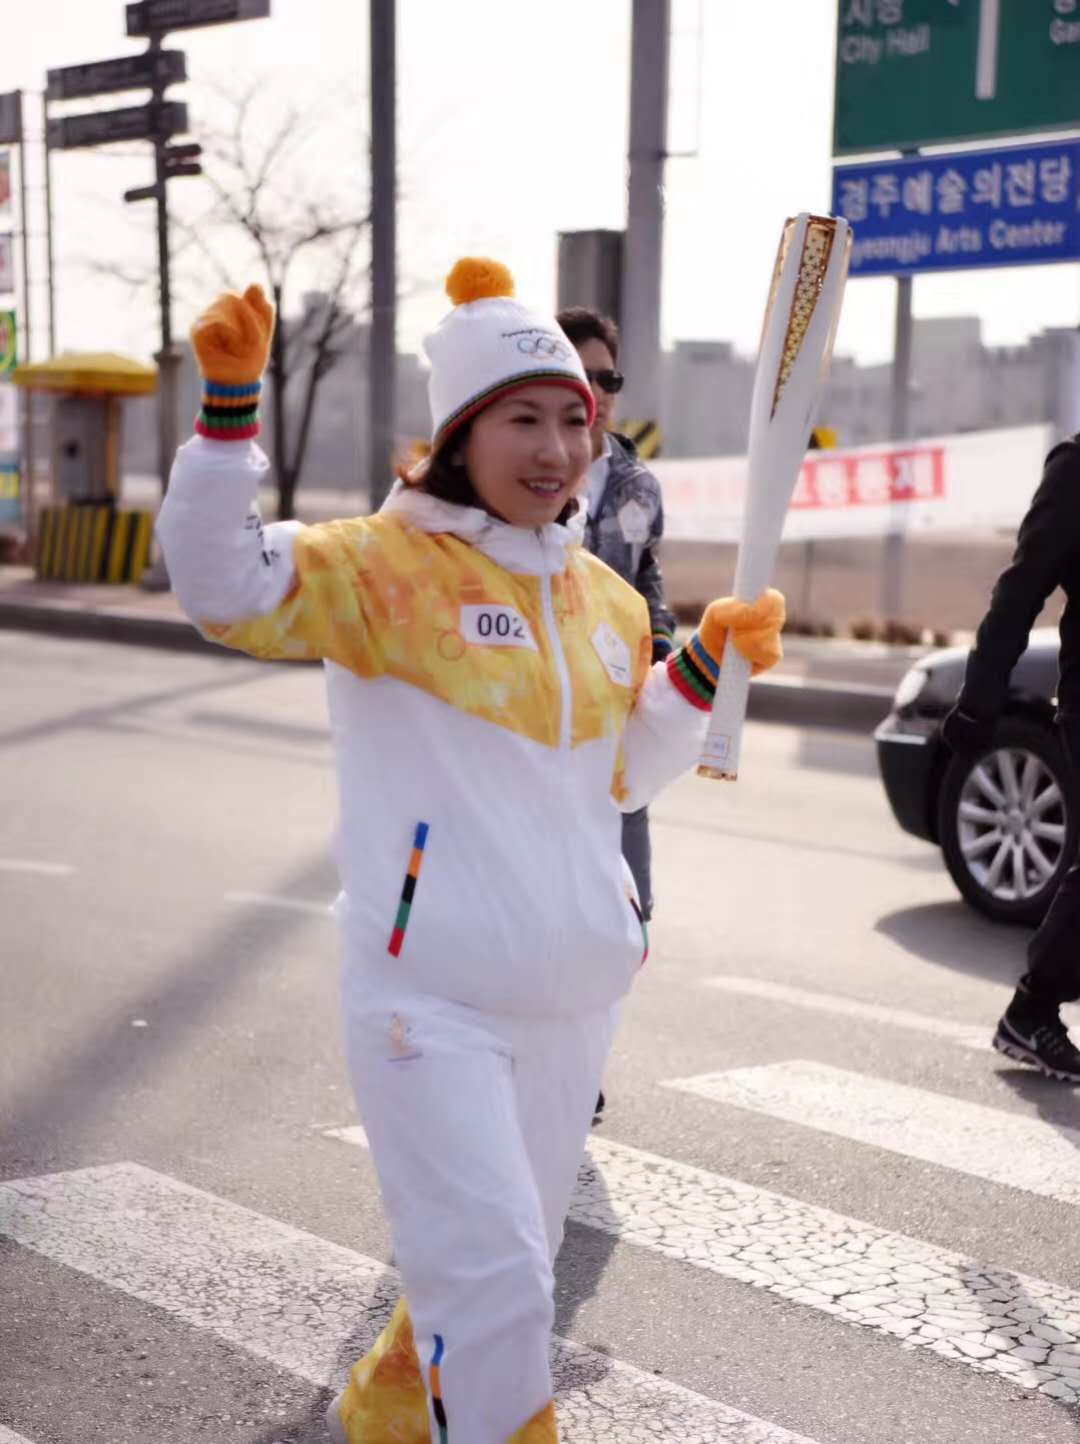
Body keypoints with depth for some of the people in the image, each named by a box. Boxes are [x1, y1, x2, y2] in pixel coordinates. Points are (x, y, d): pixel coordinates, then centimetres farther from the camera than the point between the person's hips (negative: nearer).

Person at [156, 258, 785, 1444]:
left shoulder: (604, 600, 9)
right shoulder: (382, 567, -10)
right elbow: (218, 582, -25)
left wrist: (705, 663, 5)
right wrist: (230, 405, -33)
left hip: (574, 988, 7)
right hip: (431, 996, -7)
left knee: (504, 1265, 21)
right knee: (493, 1276, -11)